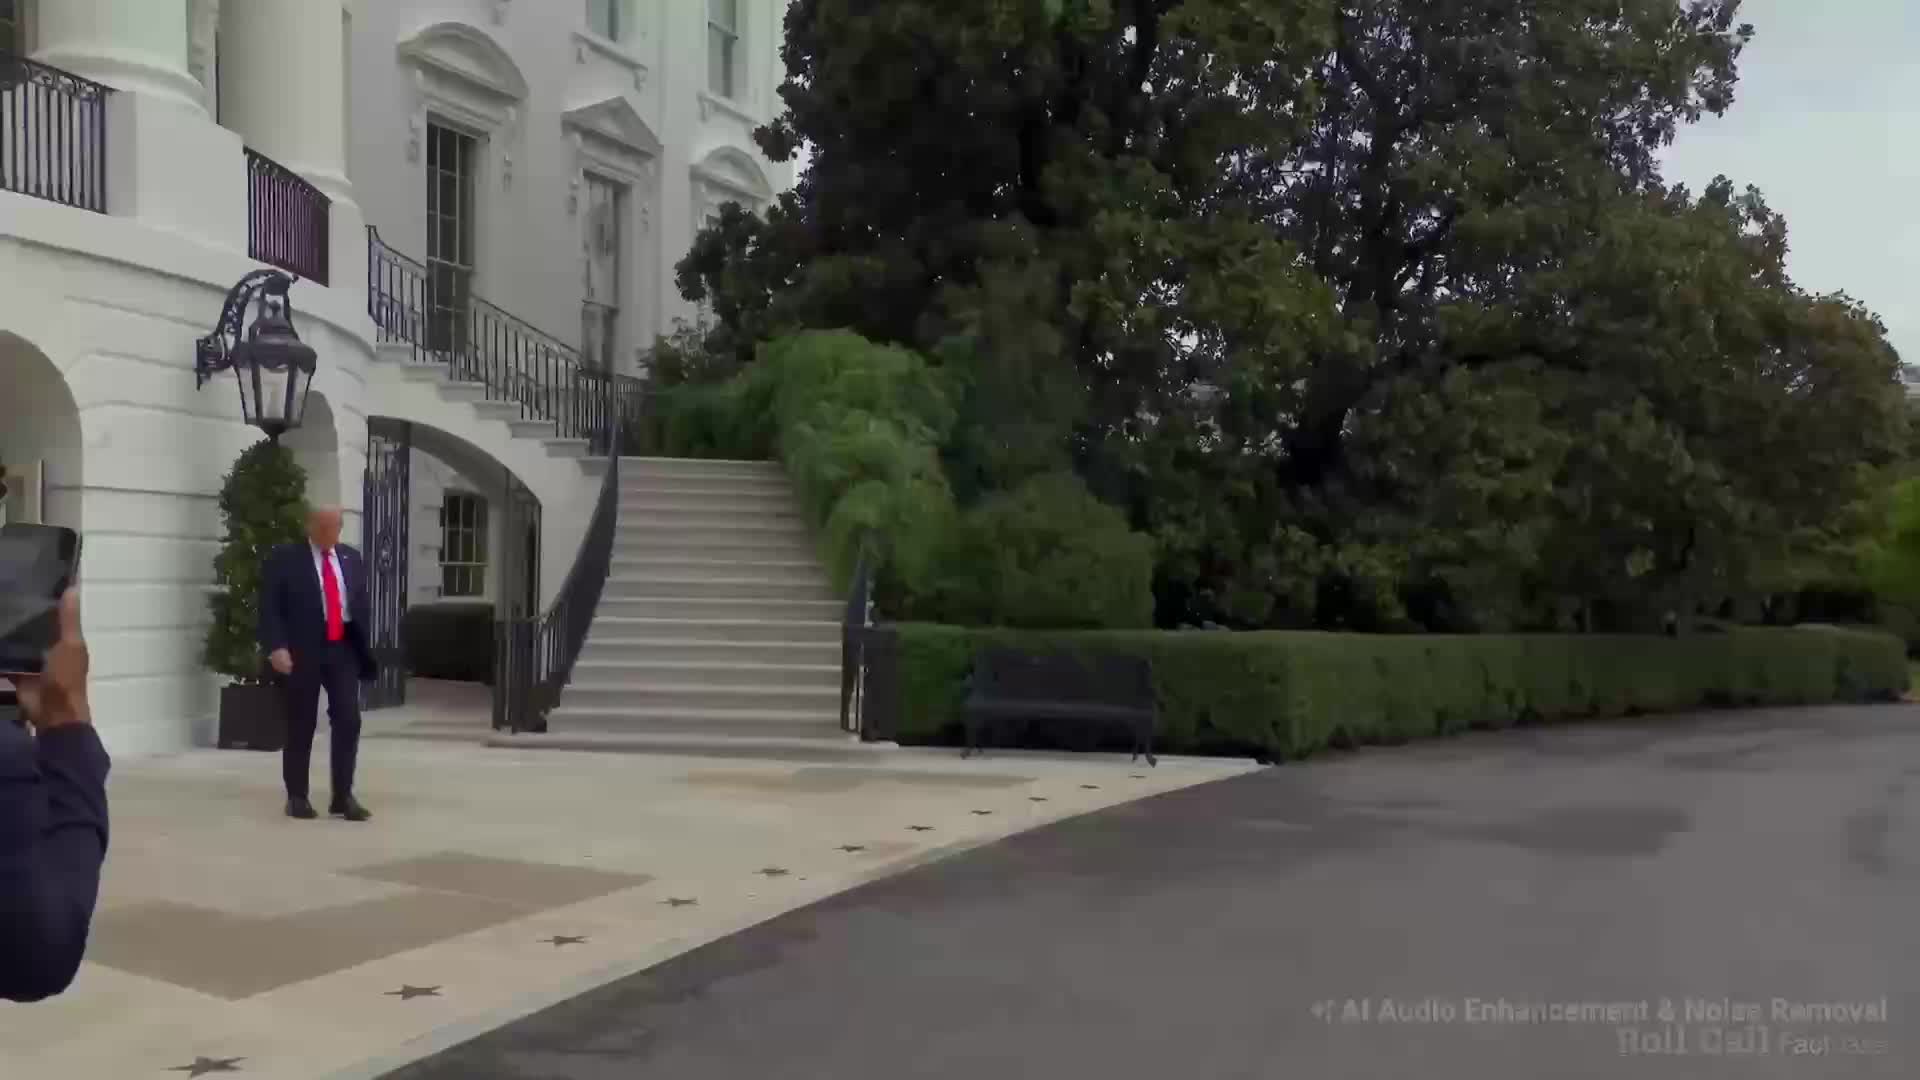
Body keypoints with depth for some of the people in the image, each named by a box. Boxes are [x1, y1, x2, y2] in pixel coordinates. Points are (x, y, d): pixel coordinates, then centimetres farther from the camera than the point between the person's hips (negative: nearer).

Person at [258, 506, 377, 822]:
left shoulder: (352, 558, 12)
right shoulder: (283, 558, -2)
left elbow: (361, 604, 19)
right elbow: (269, 608, -7)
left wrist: (363, 646, 12)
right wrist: (276, 647, -18)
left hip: (343, 648, 4)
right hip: (301, 650, -3)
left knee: (348, 721, -4)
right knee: (301, 725, 4)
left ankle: (343, 796, 2)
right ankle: (297, 796, 15)